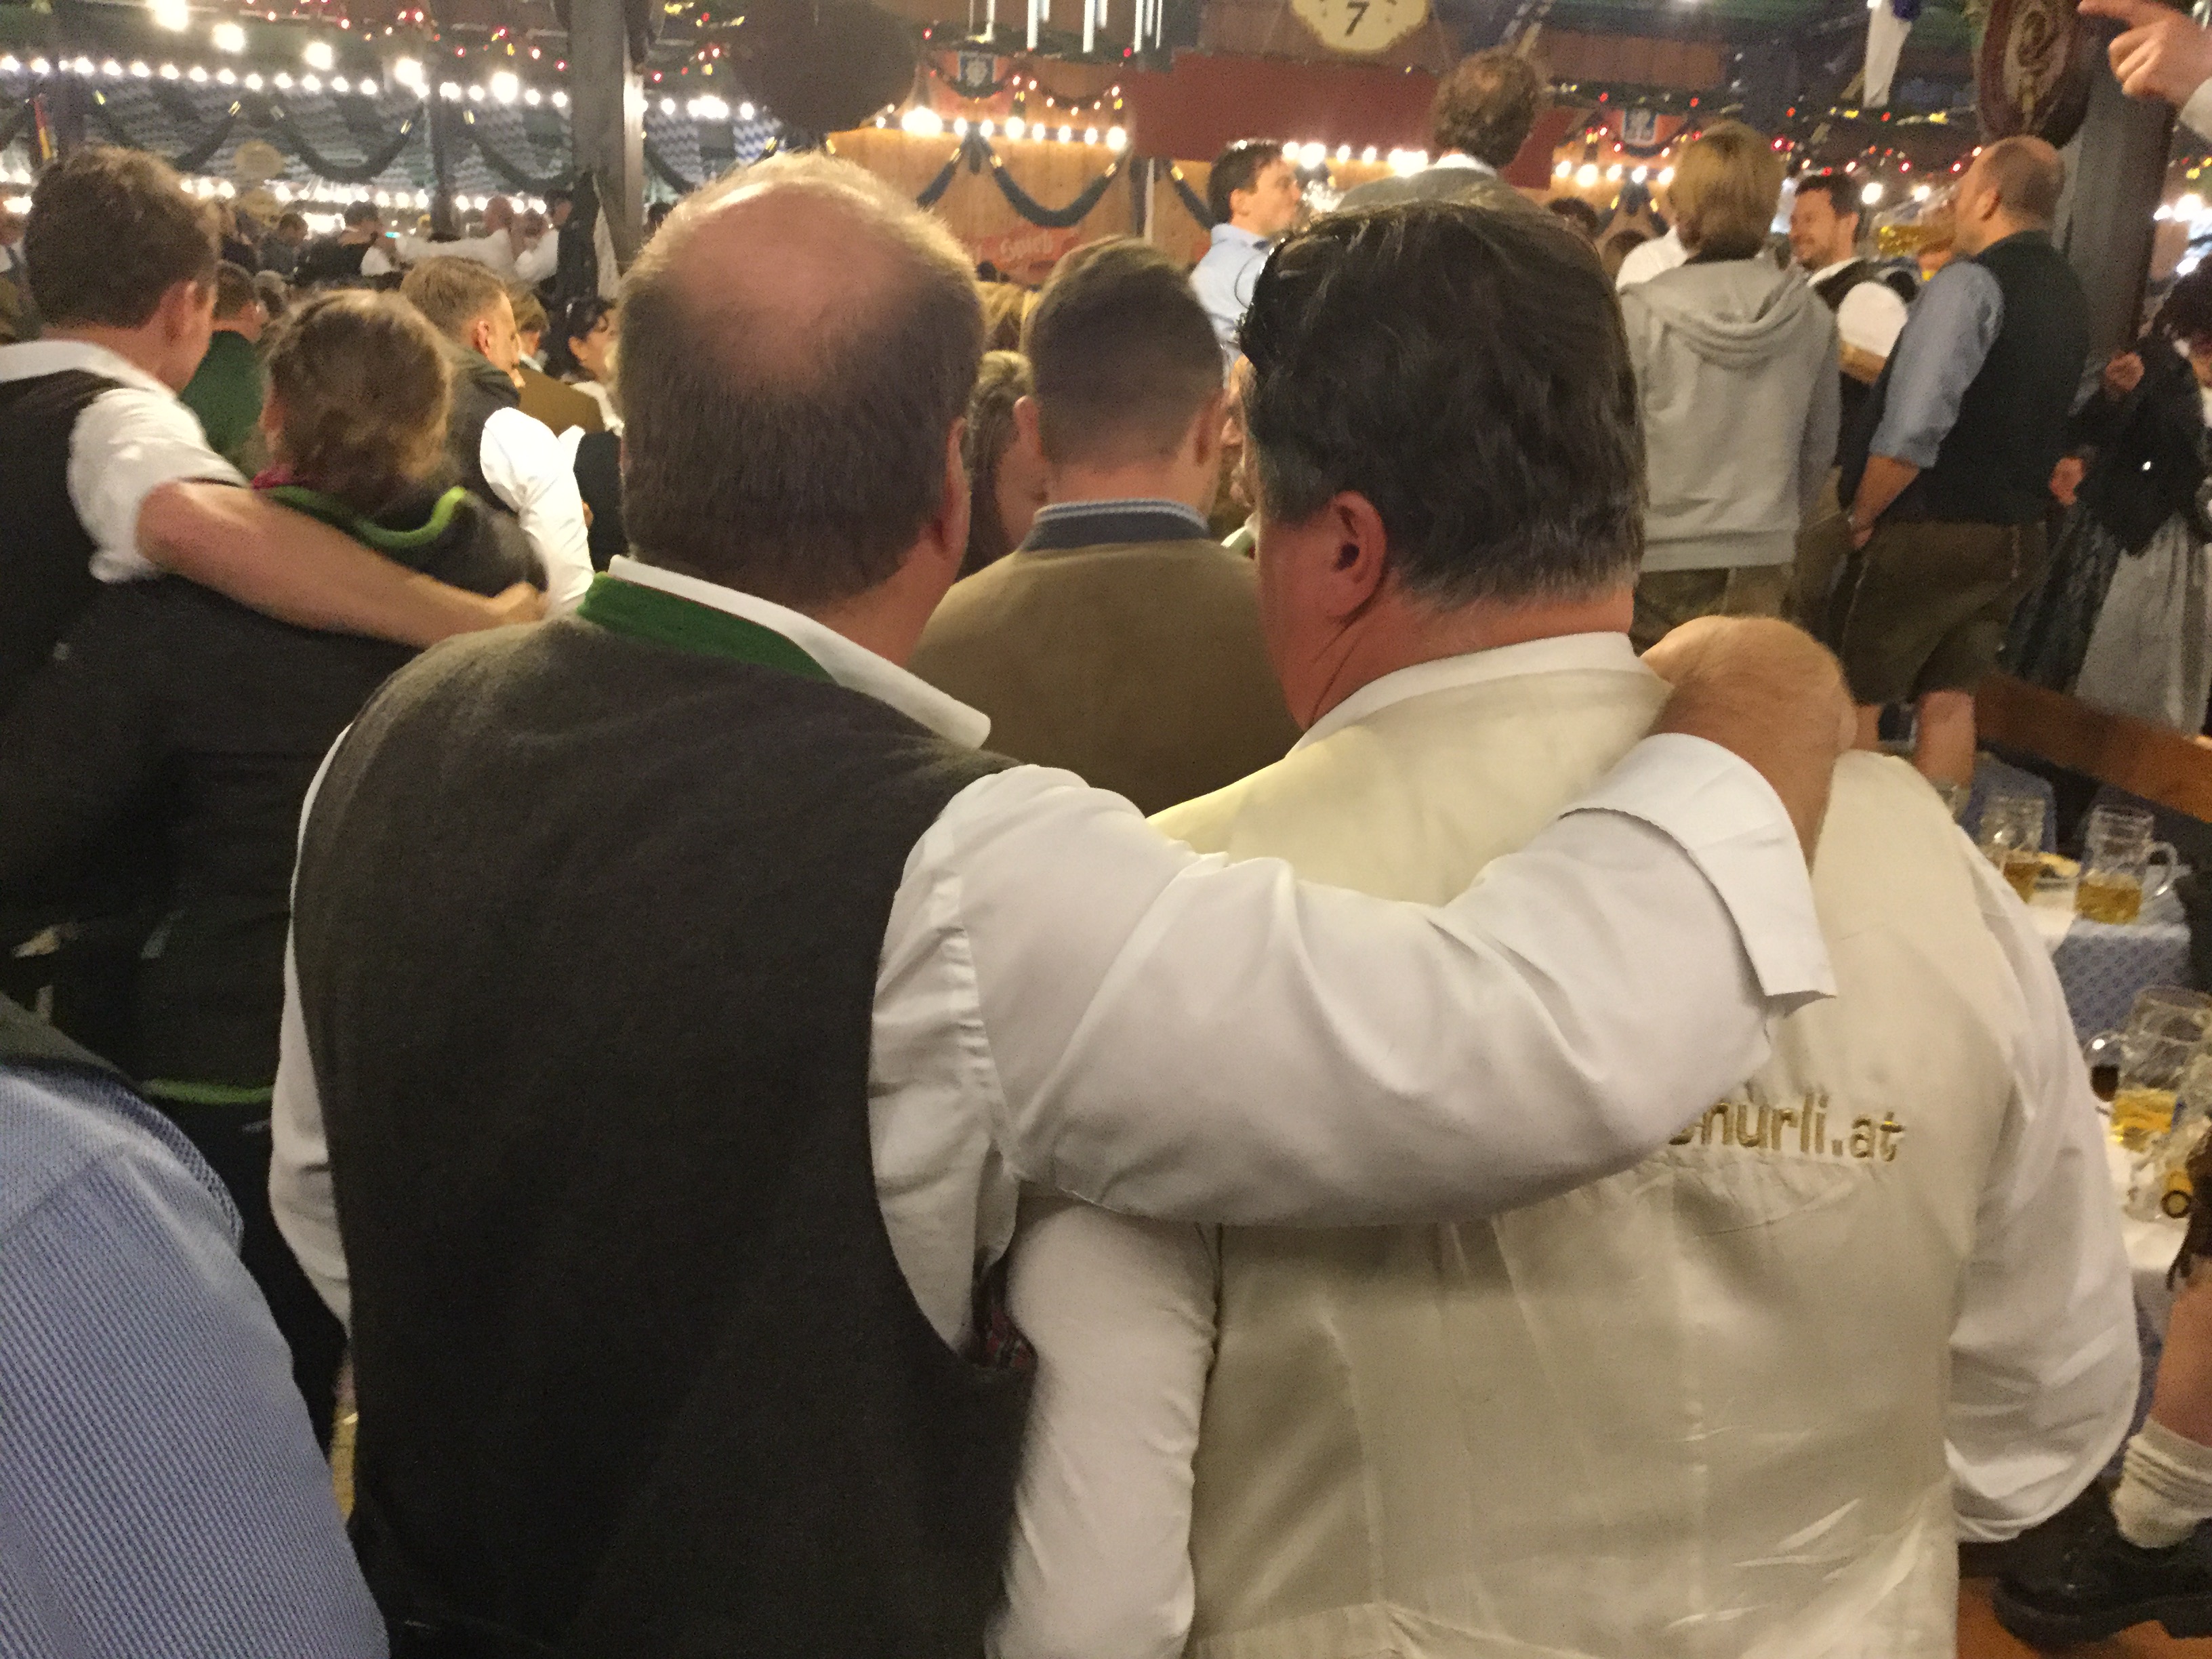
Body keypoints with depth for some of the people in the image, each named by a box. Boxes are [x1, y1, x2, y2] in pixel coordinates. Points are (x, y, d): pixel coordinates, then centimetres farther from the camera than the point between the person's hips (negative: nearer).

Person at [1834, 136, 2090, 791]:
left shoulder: (1970, 282, -16)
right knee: (1949, 699, 13)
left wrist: (1863, 517, -11)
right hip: (2017, 534, 8)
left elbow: (1911, 430, -23)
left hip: (1927, 532, -8)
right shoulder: (2068, 293, 10)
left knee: (1853, 703, 1)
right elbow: (2037, 416, 14)